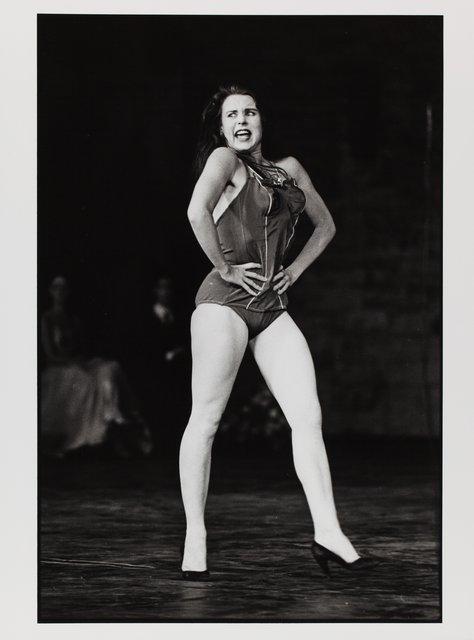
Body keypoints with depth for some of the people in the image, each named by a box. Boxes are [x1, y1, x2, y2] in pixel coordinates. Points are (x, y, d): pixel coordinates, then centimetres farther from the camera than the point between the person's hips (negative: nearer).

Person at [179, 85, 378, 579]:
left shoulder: (288, 169, 18)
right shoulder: (224, 159, 0)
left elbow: (325, 226, 29)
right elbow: (197, 211, -20)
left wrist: (295, 270, 15)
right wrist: (223, 267, -14)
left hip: (272, 308, 6)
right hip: (226, 302, -6)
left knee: (308, 417, -4)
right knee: (205, 419, -6)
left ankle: (328, 534, -3)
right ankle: (194, 539, -2)